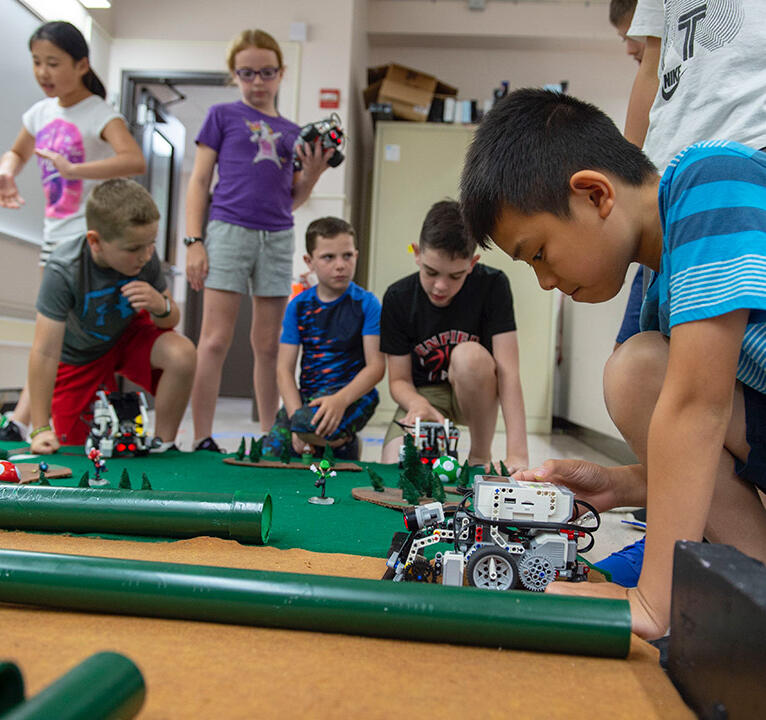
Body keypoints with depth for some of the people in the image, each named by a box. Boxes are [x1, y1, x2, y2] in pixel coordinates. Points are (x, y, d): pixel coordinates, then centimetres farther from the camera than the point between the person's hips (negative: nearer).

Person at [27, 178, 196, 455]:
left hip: (127, 334, 2)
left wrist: (161, 306, -36)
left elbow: (171, 320, -10)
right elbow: (45, 353, -33)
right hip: (78, 355, -2)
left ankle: (162, 444, -11)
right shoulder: (63, 270, -35)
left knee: (183, 354, -31)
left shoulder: (144, 257, -25)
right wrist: (41, 429, -30)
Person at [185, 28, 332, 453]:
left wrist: (314, 172, -1)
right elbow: (199, 181, 4)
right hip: (229, 231, -3)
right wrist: (194, 241, -6)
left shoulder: (292, 132, 18)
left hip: (277, 239, 4)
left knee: (268, 346, 6)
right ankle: (202, 440, -1)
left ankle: (269, 437, 16)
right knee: (215, 340, -8)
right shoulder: (222, 116, 9)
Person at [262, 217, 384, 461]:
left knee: (307, 423, -34)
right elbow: (284, 369, 2)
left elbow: (376, 366, -9)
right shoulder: (298, 306, 6)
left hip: (353, 394, -4)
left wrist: (340, 399, -25)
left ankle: (344, 443, -2)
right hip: (307, 394, 4)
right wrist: (295, 413, -15)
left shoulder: (366, 304, -3)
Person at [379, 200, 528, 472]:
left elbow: (508, 371, -23)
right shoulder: (398, 298, -11)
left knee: (469, 354, -35)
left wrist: (517, 454, -32)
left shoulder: (492, 286, -17)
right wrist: (418, 404, -33)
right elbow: (399, 379, -8)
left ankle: (481, 455, -12)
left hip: (477, 397, 0)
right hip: (425, 395, 1)